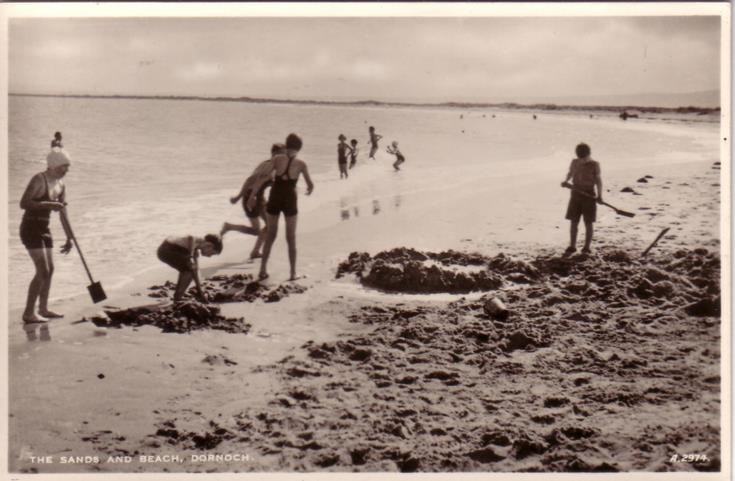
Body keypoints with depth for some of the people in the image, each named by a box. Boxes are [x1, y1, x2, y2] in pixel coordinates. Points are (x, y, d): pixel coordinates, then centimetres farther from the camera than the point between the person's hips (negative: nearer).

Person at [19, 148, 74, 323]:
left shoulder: (61, 185, 9)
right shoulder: (39, 179, -16)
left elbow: (63, 214, 15)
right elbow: (23, 203, -25)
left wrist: (69, 238, 16)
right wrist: (49, 204, -26)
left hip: (44, 230, 9)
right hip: (30, 229, -9)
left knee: (50, 270, 15)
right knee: (43, 272, -13)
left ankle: (43, 309, 28)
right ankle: (28, 313, -6)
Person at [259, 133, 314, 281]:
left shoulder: (277, 159, -3)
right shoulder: (301, 164, -5)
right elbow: (310, 185, 4)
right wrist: (309, 189, 29)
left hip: (274, 200, 1)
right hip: (289, 201, -1)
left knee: (270, 236, 16)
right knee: (291, 239, 11)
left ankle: (263, 270, 12)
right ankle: (293, 273, 8)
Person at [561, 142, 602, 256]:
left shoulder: (594, 165, -7)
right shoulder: (574, 162, 1)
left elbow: (598, 180, -4)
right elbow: (570, 173, 17)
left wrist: (599, 195, -15)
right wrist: (566, 181, -4)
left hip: (589, 195, -3)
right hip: (575, 194, 3)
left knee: (588, 223, 2)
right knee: (573, 222, 5)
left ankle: (586, 248, 11)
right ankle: (572, 247, 15)